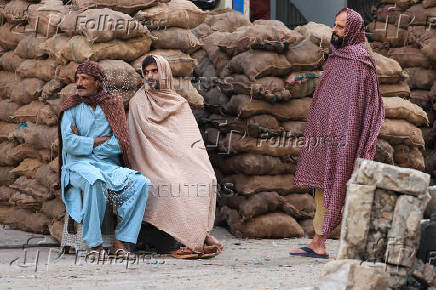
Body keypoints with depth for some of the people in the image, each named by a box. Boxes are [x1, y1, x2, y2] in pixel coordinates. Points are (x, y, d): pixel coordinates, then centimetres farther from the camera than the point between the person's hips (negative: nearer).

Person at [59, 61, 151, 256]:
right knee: (95, 180, -38)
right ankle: (94, 244, -30)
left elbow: (121, 145, -1)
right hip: (78, 165, -2)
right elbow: (69, 143, -8)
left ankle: (120, 240, -21)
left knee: (141, 183, -25)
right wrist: (103, 140, -6)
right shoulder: (72, 108, 7)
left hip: (109, 165, 3)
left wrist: (84, 143, -5)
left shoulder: (113, 105, 11)